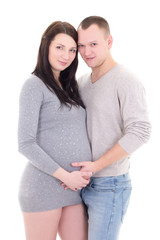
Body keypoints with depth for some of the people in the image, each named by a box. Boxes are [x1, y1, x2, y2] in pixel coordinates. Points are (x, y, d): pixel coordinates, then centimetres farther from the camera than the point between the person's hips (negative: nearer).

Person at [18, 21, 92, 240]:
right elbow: (26, 144, -13)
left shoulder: (69, 87, 15)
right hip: (44, 186, -6)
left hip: (75, 187, 7)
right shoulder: (35, 85, -7)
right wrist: (65, 176, -13)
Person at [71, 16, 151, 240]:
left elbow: (140, 132, -22)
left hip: (110, 186, -7)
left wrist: (96, 165, -23)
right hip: (84, 183, 8)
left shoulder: (126, 80, -14)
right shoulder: (83, 81, 9)